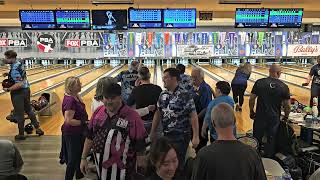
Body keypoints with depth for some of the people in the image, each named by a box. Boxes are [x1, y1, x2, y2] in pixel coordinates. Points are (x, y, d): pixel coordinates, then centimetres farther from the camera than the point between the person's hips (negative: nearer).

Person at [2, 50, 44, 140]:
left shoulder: (14, 68, -24)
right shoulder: (19, 64, 3)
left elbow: (19, 84, -28)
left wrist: (8, 89, -20)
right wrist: (8, 74, 7)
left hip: (18, 93, -9)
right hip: (26, 90, 9)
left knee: (19, 114, 5)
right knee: (29, 110, 19)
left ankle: (21, 134, 18)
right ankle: (38, 128, 26)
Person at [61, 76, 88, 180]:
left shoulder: (75, 96, 1)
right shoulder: (70, 100, -27)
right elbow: (69, 121, -30)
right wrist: (84, 122, -22)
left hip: (79, 132, 10)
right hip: (72, 134, -10)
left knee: (80, 154, 27)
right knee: (73, 159, 5)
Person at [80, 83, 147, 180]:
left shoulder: (133, 117, -18)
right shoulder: (98, 112, -2)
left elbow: (140, 147, -13)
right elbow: (90, 136, 8)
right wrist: (83, 158, 9)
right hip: (101, 168, 5)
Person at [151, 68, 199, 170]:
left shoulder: (185, 96, -16)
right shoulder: (163, 95, 3)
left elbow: (193, 116, -15)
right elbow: (158, 113, 10)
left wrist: (195, 137, -18)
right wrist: (153, 132, 12)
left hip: (181, 136, -6)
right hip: (166, 135, 6)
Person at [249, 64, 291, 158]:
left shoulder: (259, 82, -8)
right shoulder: (284, 87, -6)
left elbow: (251, 99, -6)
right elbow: (287, 105, -2)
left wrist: (251, 111, 8)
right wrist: (286, 116, 14)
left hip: (260, 117, 0)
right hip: (274, 118, 1)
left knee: (256, 139, 16)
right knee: (271, 141, 16)